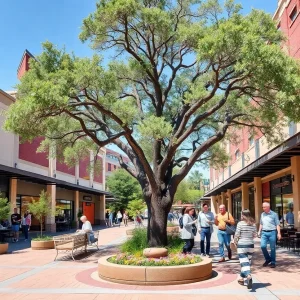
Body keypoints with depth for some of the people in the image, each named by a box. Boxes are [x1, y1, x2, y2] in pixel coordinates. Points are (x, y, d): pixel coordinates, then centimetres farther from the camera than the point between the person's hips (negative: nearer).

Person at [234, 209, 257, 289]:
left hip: (241, 245, -5)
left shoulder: (240, 223, -11)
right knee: (247, 262, 15)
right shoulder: (253, 224, 1)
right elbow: (255, 235, 7)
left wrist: (235, 242, 8)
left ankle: (248, 276, -29)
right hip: (250, 245, 5)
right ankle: (243, 278, 27)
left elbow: (237, 235, -10)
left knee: (244, 262, -5)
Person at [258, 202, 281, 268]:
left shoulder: (274, 214, -3)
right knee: (263, 246, -8)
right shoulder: (262, 214, 11)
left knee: (272, 248, 2)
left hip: (272, 232, -4)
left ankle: (273, 262, 15)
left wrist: (279, 233, -11)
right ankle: (268, 259, 14)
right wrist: (259, 231, 14)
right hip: (264, 233, 4)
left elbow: (277, 224, -4)